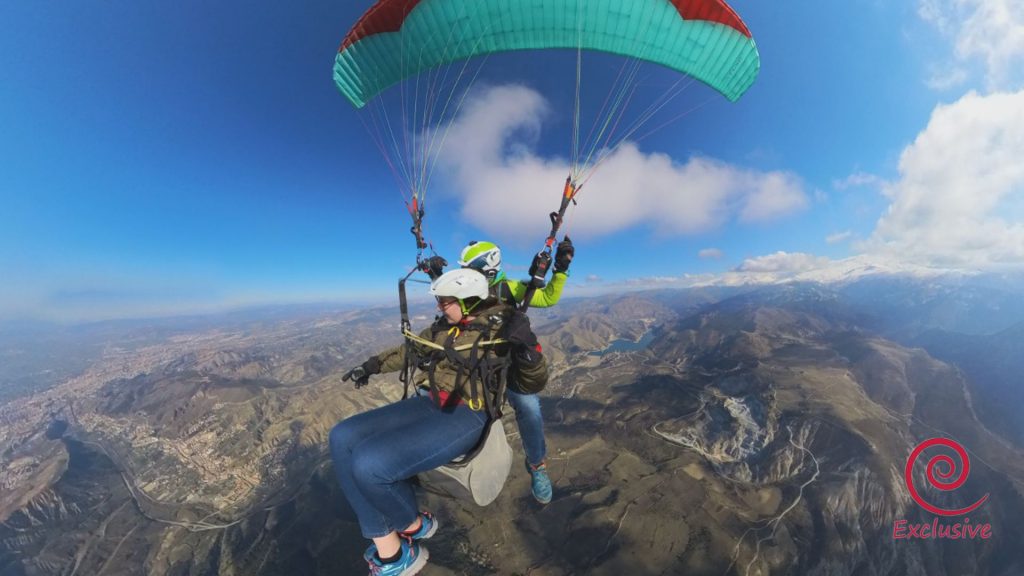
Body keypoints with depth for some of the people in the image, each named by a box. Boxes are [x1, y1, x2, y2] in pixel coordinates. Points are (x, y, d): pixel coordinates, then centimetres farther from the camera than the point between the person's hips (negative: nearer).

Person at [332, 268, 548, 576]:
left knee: (369, 463, -25)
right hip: (431, 404, 8)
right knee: (343, 438, -7)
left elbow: (535, 381, -12)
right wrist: (372, 365, 23)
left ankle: (413, 525, 11)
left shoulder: (499, 328, -8)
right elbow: (411, 349, 26)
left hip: (467, 417, -8)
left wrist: (527, 345, -31)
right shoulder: (443, 326, 10)